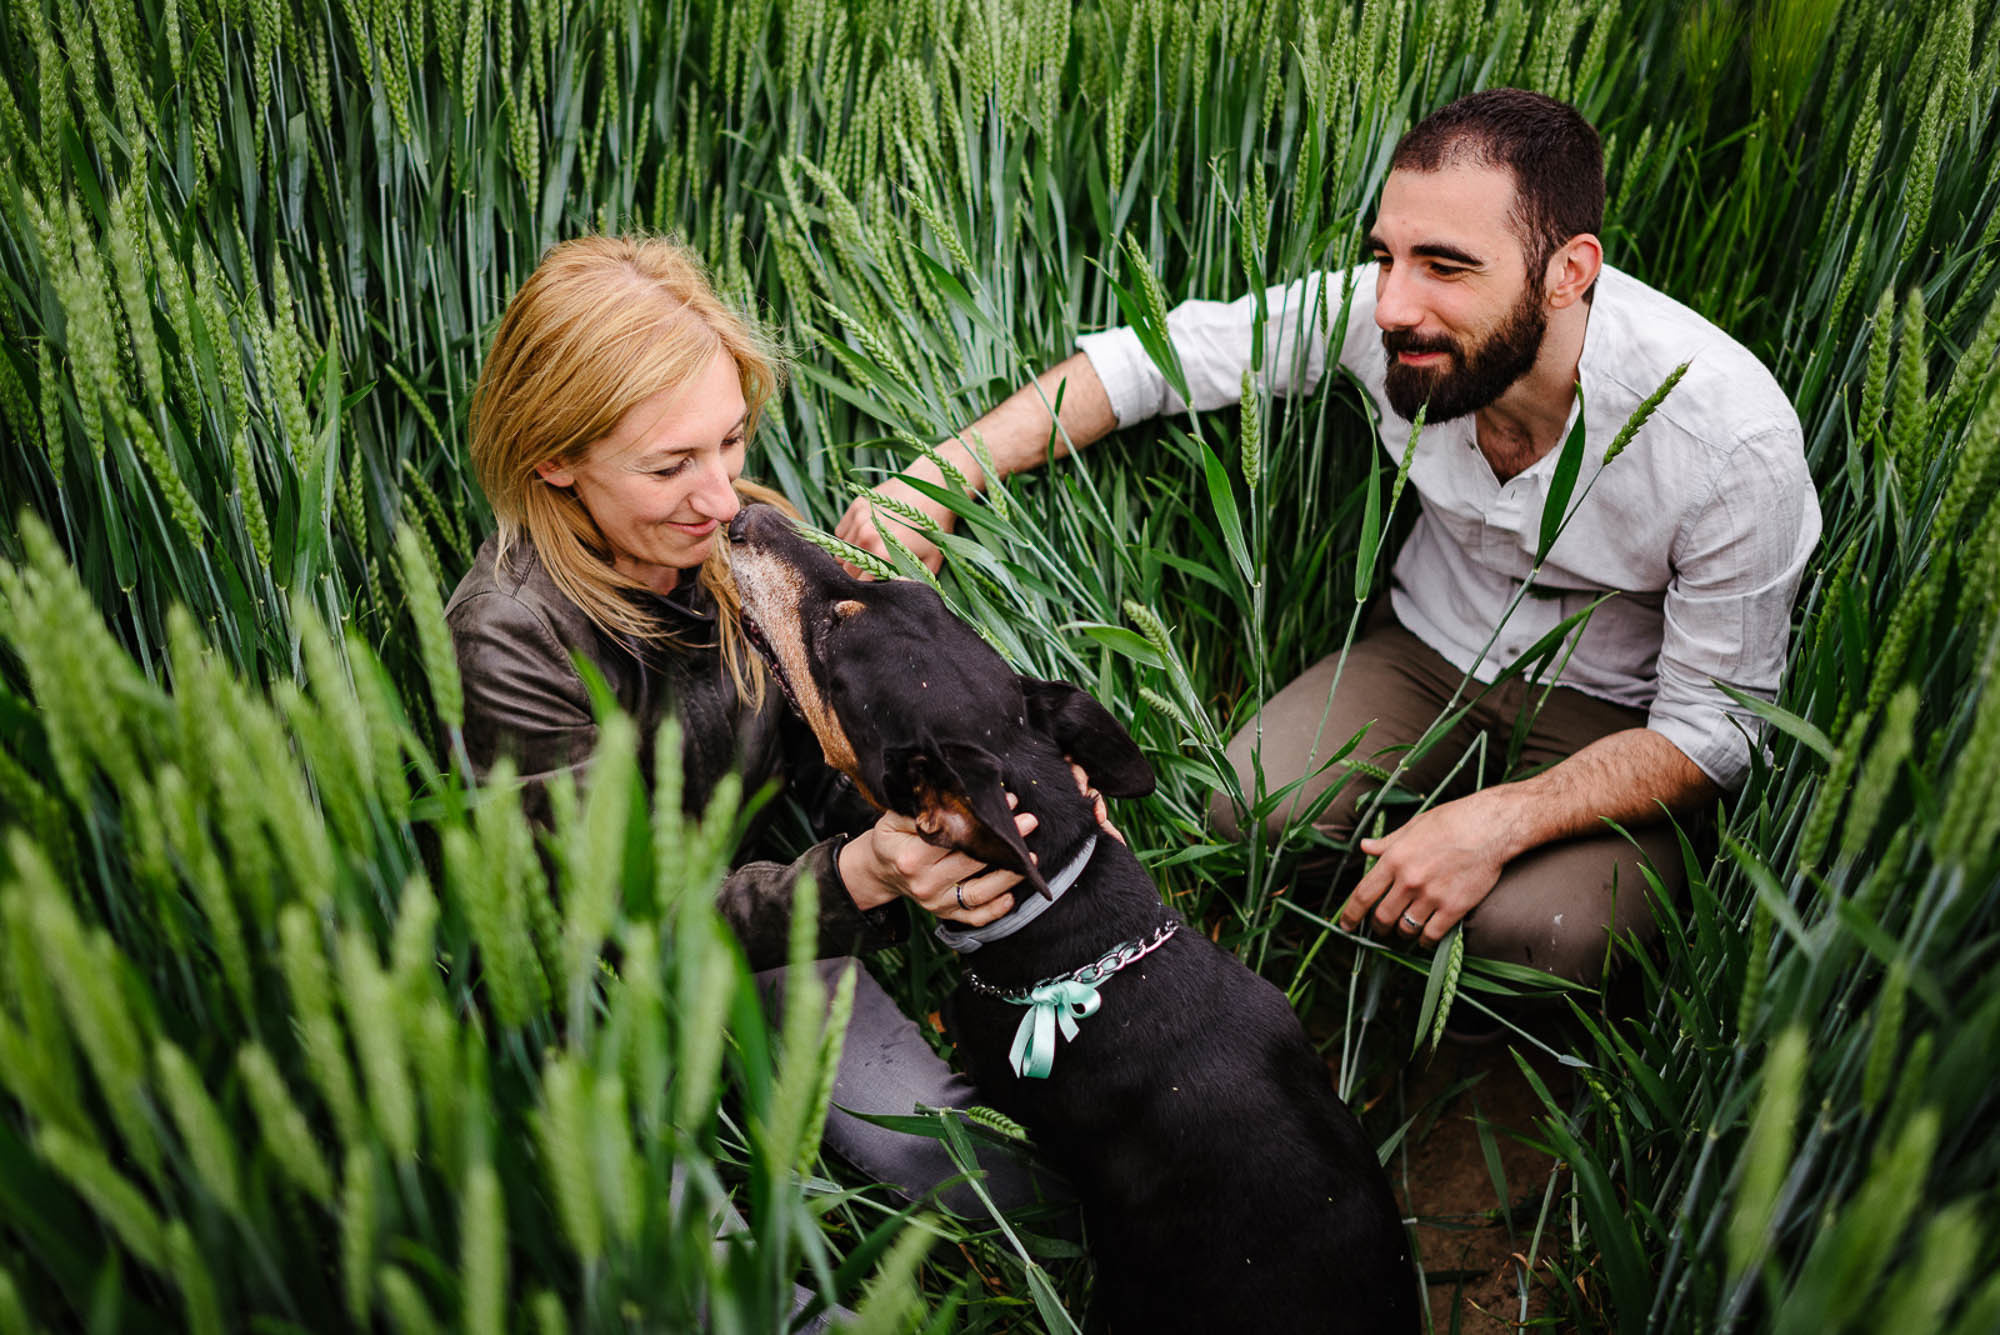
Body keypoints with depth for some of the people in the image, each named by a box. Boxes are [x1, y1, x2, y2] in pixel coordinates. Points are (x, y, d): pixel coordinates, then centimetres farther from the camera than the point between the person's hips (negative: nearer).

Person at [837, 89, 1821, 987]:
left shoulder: (1735, 440, -29)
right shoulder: (1383, 315, -21)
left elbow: (1713, 728, -19)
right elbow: (1154, 357, -11)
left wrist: (1494, 824, -33)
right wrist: (940, 475, -22)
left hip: (1613, 707, -3)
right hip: (1426, 647, 3)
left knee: (1534, 930, -30)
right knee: (1244, 812, -21)